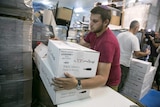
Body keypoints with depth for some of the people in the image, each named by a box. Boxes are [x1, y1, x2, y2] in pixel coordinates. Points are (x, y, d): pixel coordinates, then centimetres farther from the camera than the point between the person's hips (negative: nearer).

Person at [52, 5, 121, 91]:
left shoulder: (108, 42, -32)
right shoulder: (94, 32, -7)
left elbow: (103, 78, -37)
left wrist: (77, 84, -51)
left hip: (108, 84, -5)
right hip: (96, 74, 6)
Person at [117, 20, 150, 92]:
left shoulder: (120, 34, 3)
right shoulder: (134, 38, -15)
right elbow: (137, 54, -18)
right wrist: (146, 53, 2)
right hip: (124, 64, -6)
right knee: (119, 84, 12)